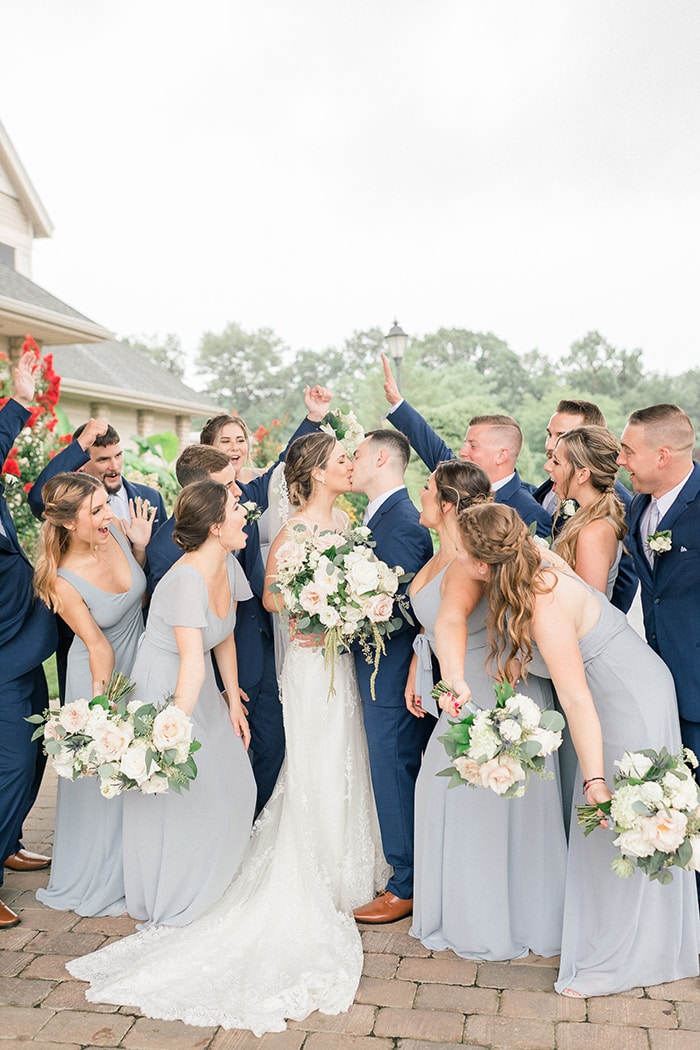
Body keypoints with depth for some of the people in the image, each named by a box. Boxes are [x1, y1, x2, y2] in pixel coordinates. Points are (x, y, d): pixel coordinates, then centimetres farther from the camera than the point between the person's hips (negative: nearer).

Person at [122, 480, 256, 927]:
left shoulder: (229, 566, -4)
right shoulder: (186, 581, -30)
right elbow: (193, 665, -33)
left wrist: (234, 703, 9)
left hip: (202, 690, 8)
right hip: (165, 691, -8)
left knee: (235, 787, 9)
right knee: (178, 799, 5)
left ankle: (212, 885, 32)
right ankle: (172, 905, 28)